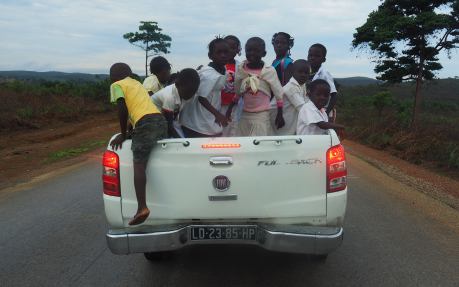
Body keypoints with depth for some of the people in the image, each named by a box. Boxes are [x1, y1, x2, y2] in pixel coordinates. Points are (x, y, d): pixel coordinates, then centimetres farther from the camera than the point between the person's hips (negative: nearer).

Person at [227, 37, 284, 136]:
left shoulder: (269, 71, -9)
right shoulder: (241, 69, 0)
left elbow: (279, 93, -4)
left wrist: (279, 115, -4)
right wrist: (230, 108, 9)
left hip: (262, 115, -4)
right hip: (245, 115, 4)